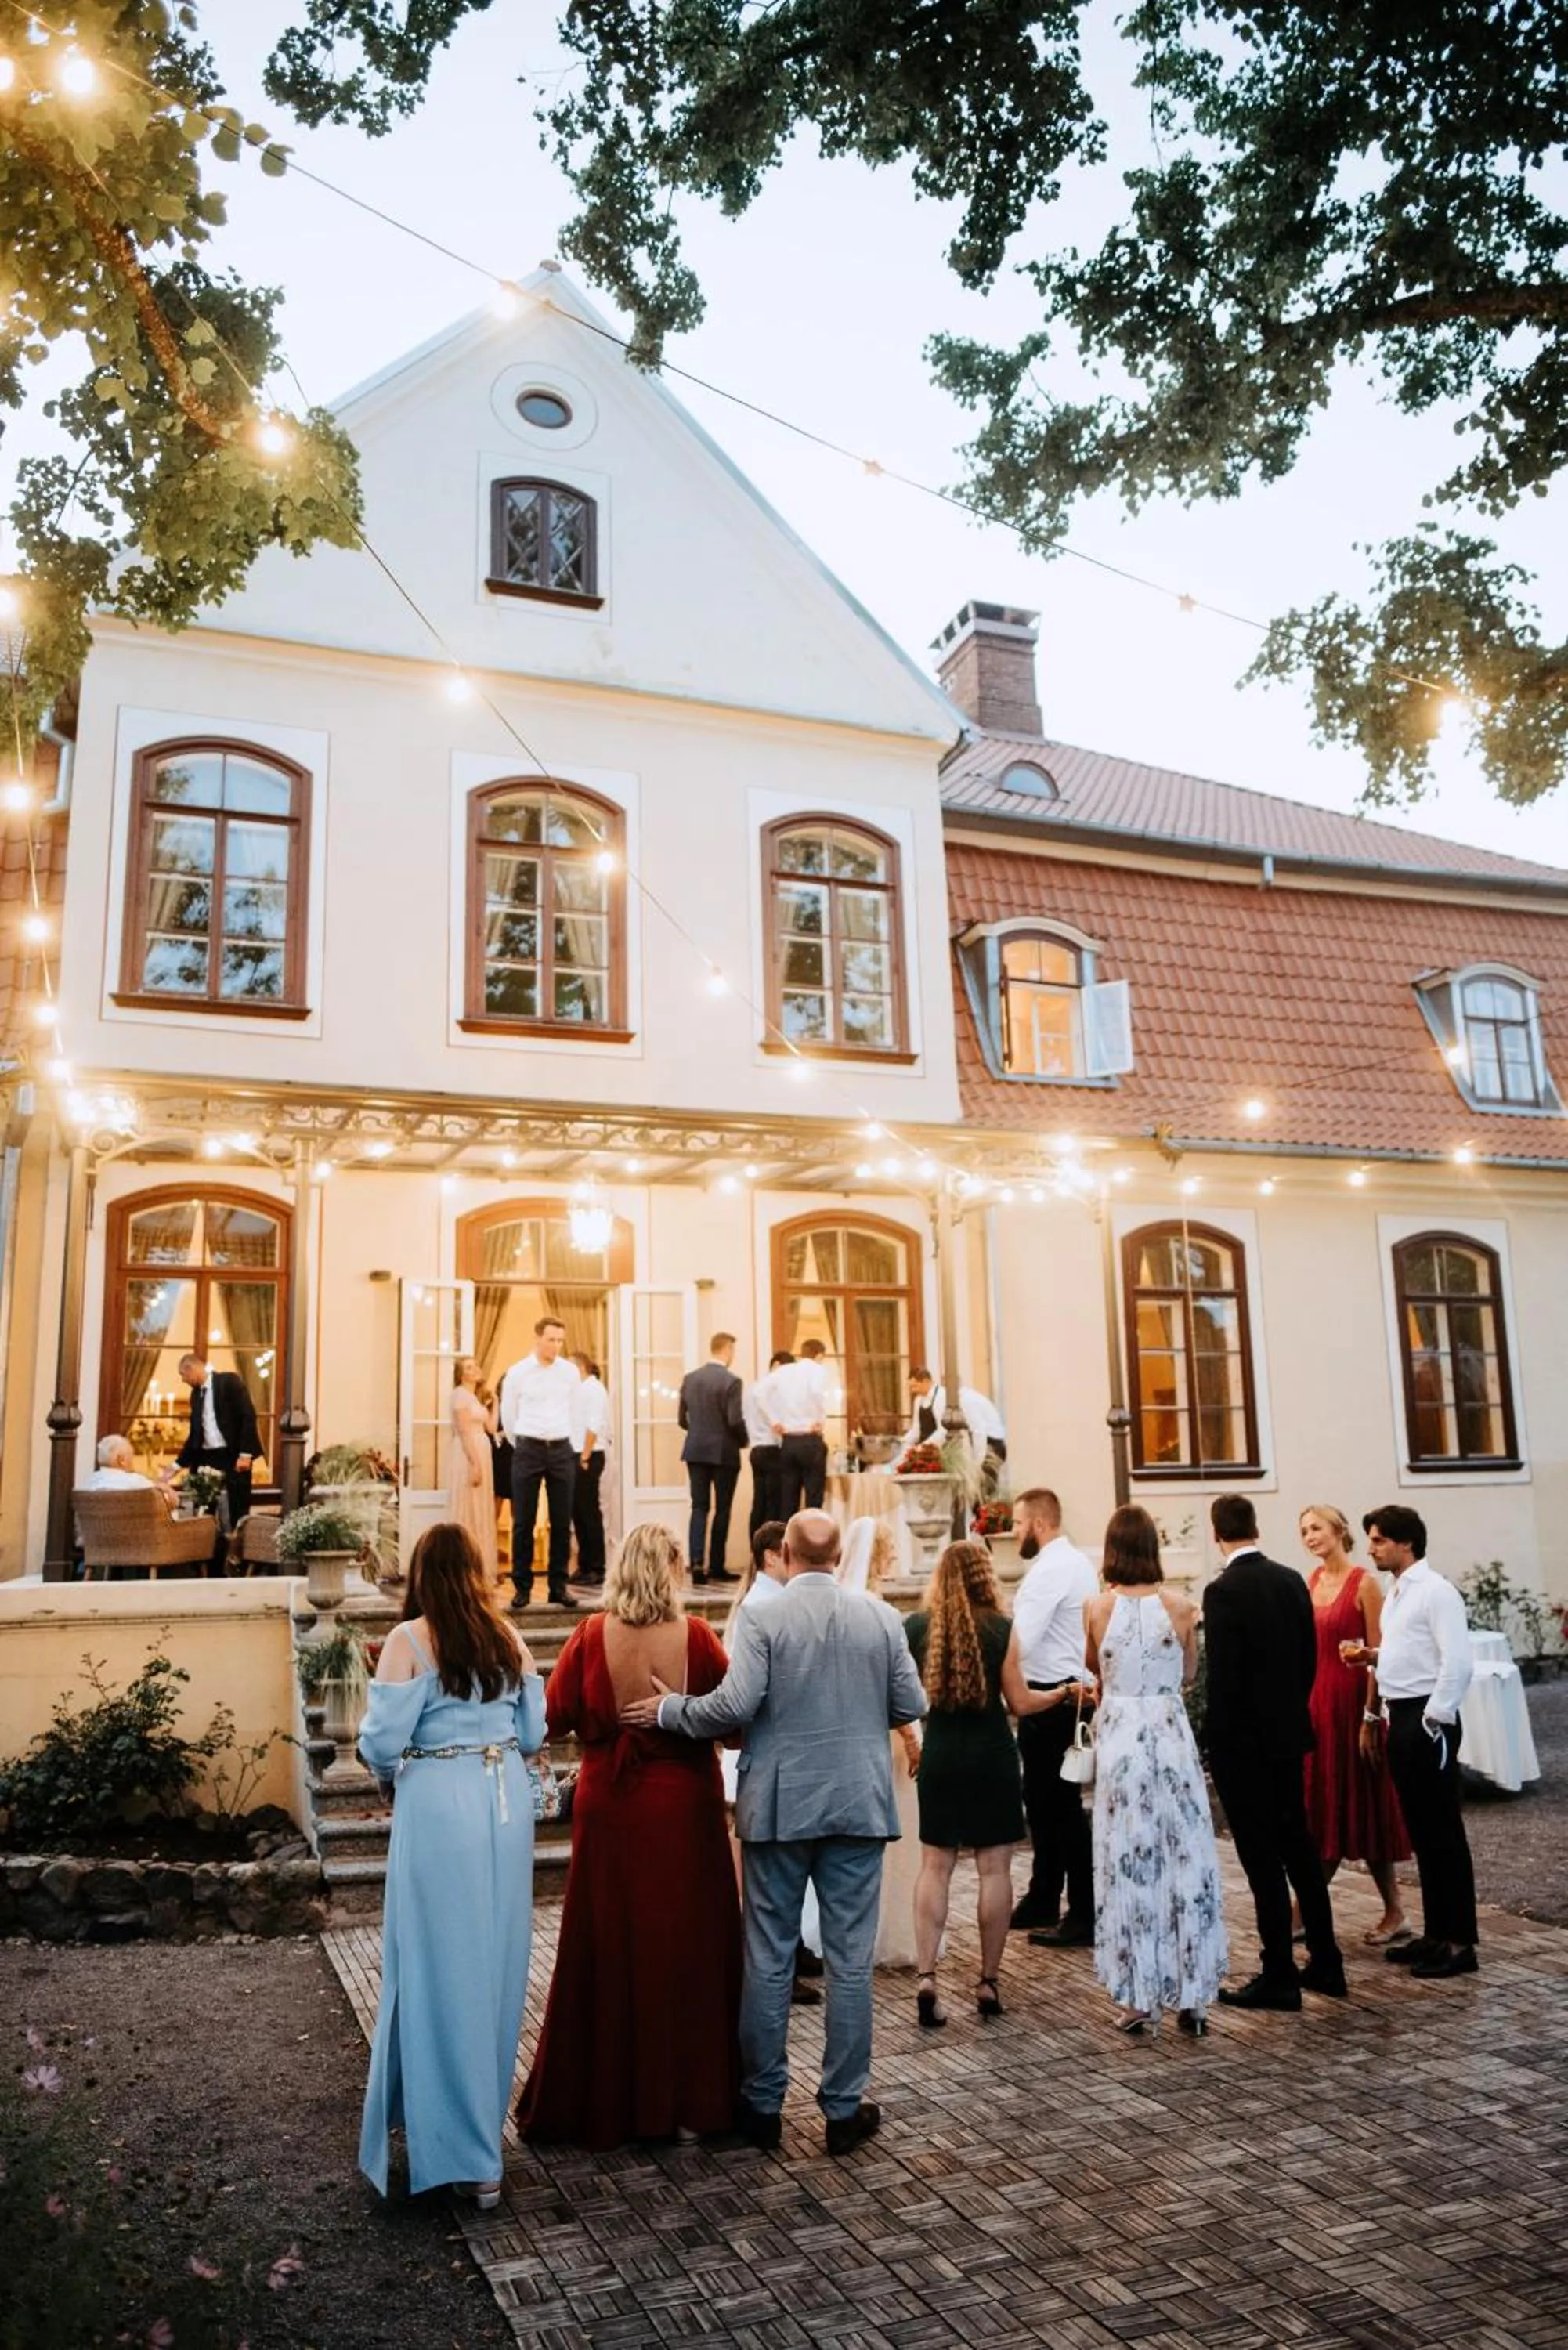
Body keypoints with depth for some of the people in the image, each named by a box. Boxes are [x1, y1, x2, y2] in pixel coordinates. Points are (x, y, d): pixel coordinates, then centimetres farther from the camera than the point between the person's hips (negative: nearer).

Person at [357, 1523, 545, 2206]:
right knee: (496, 1964, 16)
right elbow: (533, 1733, 9)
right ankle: (483, 2119, 32)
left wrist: (389, 1768, 11)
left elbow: (382, 1742, -11)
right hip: (507, 1801, 5)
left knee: (442, 1968, 4)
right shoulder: (507, 1637, 4)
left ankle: (466, 2152, 8)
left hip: (439, 1806, -5)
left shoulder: (410, 1639, -9)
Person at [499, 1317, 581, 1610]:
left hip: (562, 1450, 2)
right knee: (523, 1522, 1)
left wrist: (573, 1449, 11)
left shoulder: (570, 1372, 4)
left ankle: (558, 1586, 12)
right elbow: (508, 1417, 8)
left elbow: (575, 1413, 11)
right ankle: (522, 1586, 10)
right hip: (528, 1449, -2)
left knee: (562, 1522, 4)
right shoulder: (517, 1373, -2)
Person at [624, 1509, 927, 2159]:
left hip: (780, 1806, -2)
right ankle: (845, 2107, 17)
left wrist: (669, 1710, -3)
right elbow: (912, 1704, 2)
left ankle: (762, 2103, 21)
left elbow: (735, 1705, -19)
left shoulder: (763, 1618, -11)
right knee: (850, 1959, 9)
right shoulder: (881, 1617, -2)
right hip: (859, 1805, 2)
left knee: (769, 1958, 11)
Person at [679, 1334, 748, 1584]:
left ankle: (697, 1561, -7)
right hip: (724, 1452, -4)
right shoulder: (731, 1381, -12)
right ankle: (716, 1566, 11)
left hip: (696, 1451, 4)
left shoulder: (689, 1379, 5)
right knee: (722, 1509, 7)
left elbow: (683, 1419, 8)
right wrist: (743, 1440, 3)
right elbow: (735, 1421, -16)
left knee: (699, 1507, 7)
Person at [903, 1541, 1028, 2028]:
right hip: (992, 1758, -2)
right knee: (994, 1869, 7)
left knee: (935, 1867, 8)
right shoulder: (1002, 1628, -9)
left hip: (939, 1757, 2)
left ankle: (926, 1976, -3)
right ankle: (988, 1982, 12)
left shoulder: (915, 1626, -3)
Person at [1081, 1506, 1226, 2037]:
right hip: (1171, 1734, 1)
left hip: (1120, 1738, -1)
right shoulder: (1180, 1605, -5)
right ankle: (1191, 1999, 16)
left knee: (1127, 1863, 7)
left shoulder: (1098, 1607, -6)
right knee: (1185, 1859, 10)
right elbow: (1189, 1673, 10)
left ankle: (1138, 1999, 13)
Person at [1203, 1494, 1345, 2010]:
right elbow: (1309, 1658, 8)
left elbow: (1222, 1676, -18)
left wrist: (1217, 1746, -8)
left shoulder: (1223, 1591, -18)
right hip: (1289, 1734, 7)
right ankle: (1325, 1962, 25)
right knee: (1298, 1845, 17)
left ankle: (1279, 1976, 8)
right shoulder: (1292, 1580, 3)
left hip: (1244, 1741, -7)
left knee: (1262, 1857, 1)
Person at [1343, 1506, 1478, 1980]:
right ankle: (1435, 1933, 23)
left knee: (1443, 1831, -1)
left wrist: (1435, 1721, -19)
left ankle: (1459, 1941, 7)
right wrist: (1373, 1655, 6)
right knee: (1421, 1831, 14)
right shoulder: (1397, 1593, 15)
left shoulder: (1435, 1591, -14)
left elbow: (1458, 1661, -20)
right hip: (1402, 1718, 9)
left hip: (1427, 1719, -9)